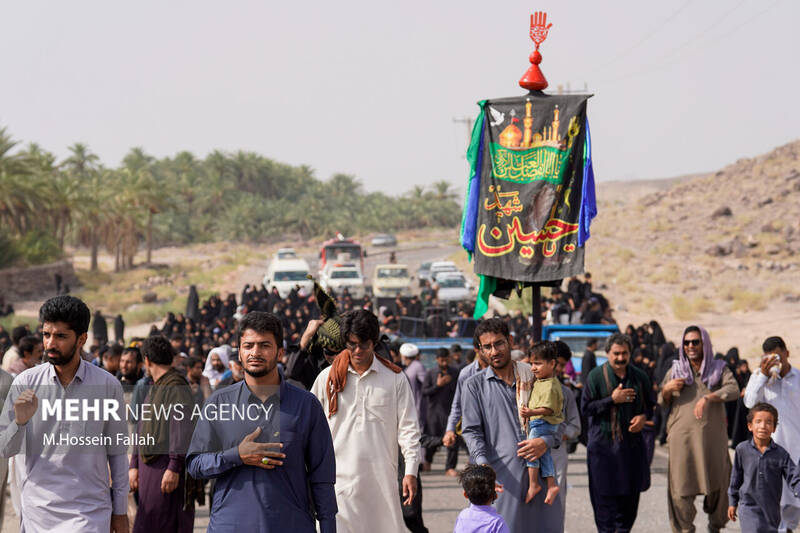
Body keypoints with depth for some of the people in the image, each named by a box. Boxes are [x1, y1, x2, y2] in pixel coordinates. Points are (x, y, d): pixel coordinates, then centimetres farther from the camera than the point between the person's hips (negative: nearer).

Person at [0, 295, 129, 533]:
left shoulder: (107, 385, -1)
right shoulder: (26, 383, 2)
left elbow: (117, 453, 5)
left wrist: (120, 511, 7)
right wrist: (20, 421, -16)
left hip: (88, 513, -2)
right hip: (38, 510, 2)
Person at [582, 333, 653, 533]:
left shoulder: (640, 377, 7)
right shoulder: (596, 376, -2)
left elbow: (651, 404, 16)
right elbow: (586, 407, -6)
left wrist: (643, 417, -5)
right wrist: (612, 400, -16)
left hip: (632, 443, 3)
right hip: (603, 443, -3)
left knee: (631, 492, 6)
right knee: (605, 493, -4)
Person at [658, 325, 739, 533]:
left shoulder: (719, 369, 10)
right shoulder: (676, 369, 14)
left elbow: (733, 390, -8)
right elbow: (662, 403, 16)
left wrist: (708, 397, -23)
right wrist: (667, 389, -6)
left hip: (713, 436, 0)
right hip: (682, 436, 0)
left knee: (717, 484, 4)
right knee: (682, 486, -6)